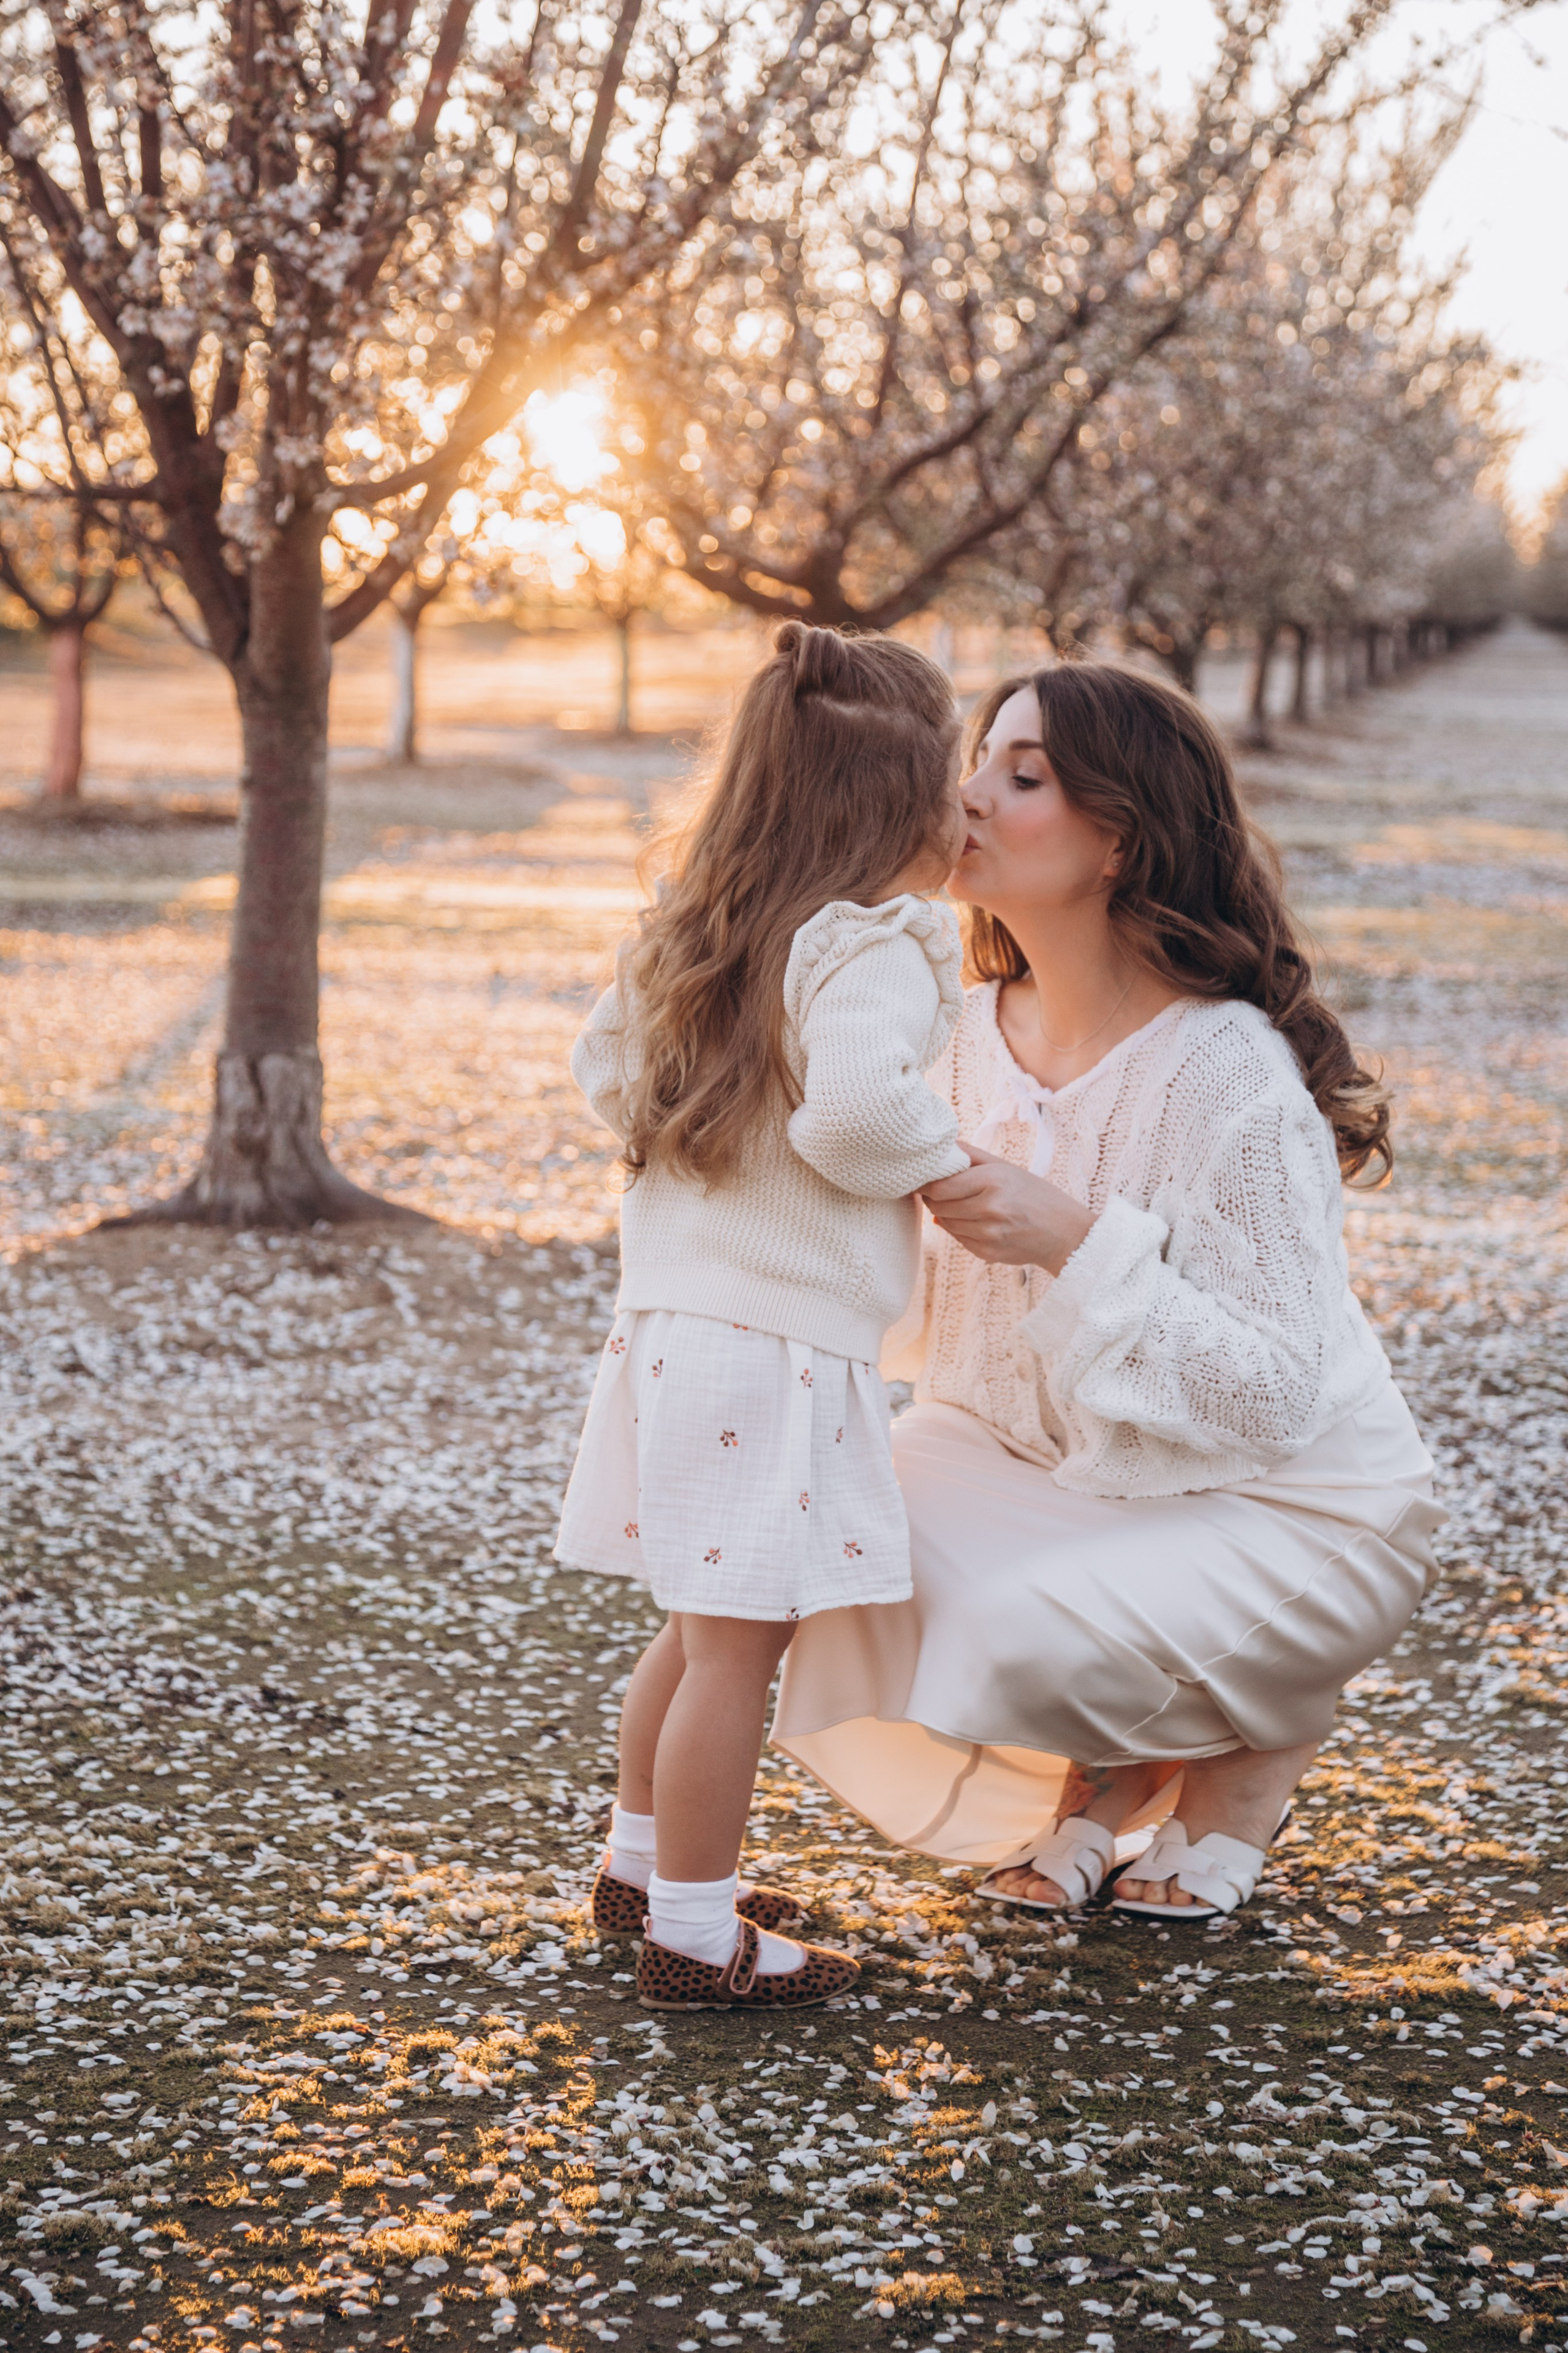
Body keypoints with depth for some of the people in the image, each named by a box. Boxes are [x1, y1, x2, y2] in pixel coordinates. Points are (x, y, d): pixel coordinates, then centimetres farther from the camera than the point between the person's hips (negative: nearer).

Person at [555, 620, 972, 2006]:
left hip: (675, 1317, 9)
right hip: (781, 1342, -9)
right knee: (737, 1644, -2)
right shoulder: (873, 948, -16)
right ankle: (693, 1934, 4)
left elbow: (605, 1068, 20)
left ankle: (644, 1862, 34)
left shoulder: (695, 935, 12)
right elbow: (855, 1112, -30)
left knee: (705, 1628, 21)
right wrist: (940, 1160, -12)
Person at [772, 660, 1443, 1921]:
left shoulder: (1230, 1072, -25)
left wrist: (1079, 1242, -36)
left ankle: (1258, 1750, 5)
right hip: (1054, 1463, 6)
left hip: (1290, 1508, -6)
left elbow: (1275, 1395, -27)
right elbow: (945, 1330, 4)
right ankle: (1108, 1779, 9)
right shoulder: (980, 1030, -3)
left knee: (1019, 1635, -31)